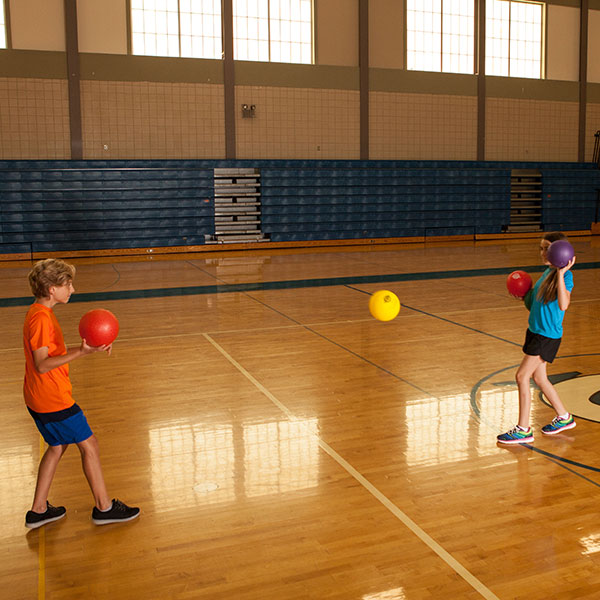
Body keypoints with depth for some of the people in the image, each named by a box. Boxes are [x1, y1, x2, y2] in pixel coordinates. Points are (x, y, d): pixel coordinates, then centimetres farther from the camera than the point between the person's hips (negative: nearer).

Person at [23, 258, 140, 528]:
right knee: (89, 444, 1)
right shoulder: (41, 318, -21)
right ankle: (104, 507, 13)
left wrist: (86, 348, 12)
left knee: (57, 446, 19)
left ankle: (38, 511, 27)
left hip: (41, 398, 10)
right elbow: (42, 365, -25)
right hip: (52, 399, -10)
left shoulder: (41, 313, 10)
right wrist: (81, 352, -33)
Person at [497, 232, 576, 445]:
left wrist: (561, 274, -34)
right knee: (539, 378, 16)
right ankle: (564, 417, 35)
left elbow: (563, 305, -31)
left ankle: (523, 430, 1)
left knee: (522, 376, -9)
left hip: (548, 335, -9)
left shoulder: (565, 275, -15)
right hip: (535, 331, 9)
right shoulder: (547, 272, 10)